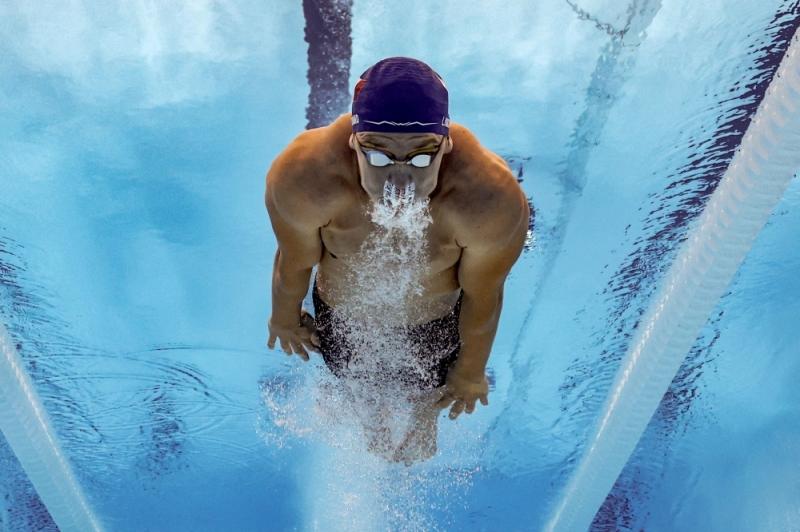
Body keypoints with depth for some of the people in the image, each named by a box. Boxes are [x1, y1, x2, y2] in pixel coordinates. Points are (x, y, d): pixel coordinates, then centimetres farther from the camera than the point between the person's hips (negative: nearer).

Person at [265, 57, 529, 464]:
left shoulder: (493, 199, -41)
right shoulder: (303, 176, -40)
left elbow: (483, 296, -21)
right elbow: (295, 263, -18)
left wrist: (471, 371, -4)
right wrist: (285, 318, 2)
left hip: (437, 325, 0)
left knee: (428, 397, 32)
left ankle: (425, 418, 72)